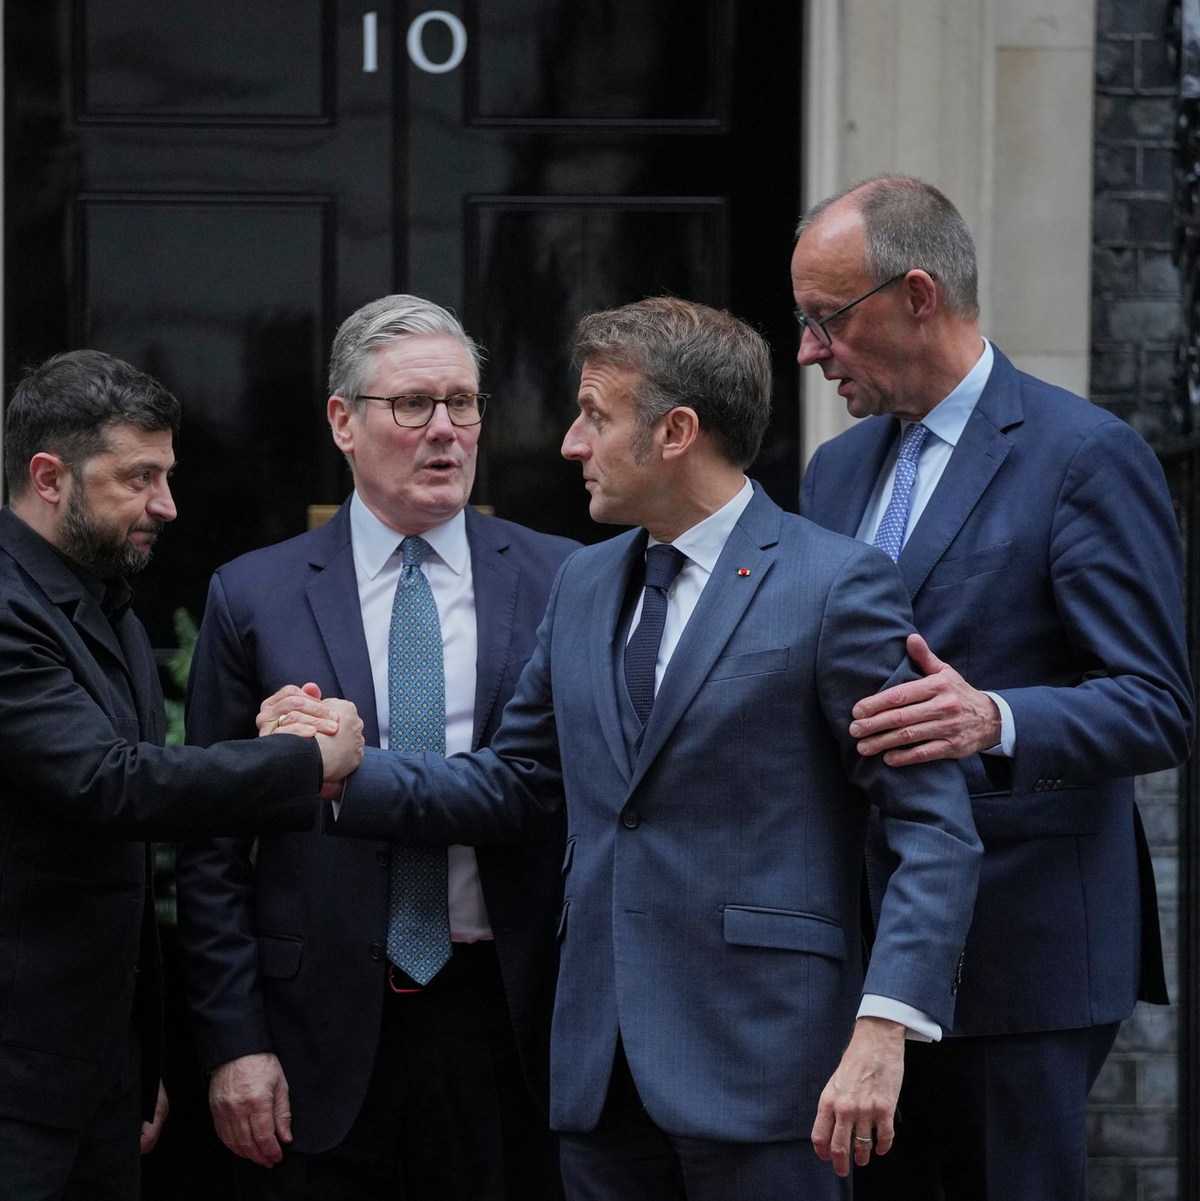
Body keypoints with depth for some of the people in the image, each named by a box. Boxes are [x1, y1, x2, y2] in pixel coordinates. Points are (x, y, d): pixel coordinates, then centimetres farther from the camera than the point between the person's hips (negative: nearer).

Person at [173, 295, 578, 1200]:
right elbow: (213, 846, 3)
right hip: (323, 1038, 0)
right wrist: (234, 1040, -3)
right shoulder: (254, 598, 3)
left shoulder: (563, 583, 4)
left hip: (506, 1024, 0)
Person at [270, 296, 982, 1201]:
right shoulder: (585, 585, 15)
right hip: (602, 1062, 6)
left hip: (758, 1061, -6)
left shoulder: (837, 585, -7)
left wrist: (882, 1032, -21)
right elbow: (513, 782, 20)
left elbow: (935, 827, -11)